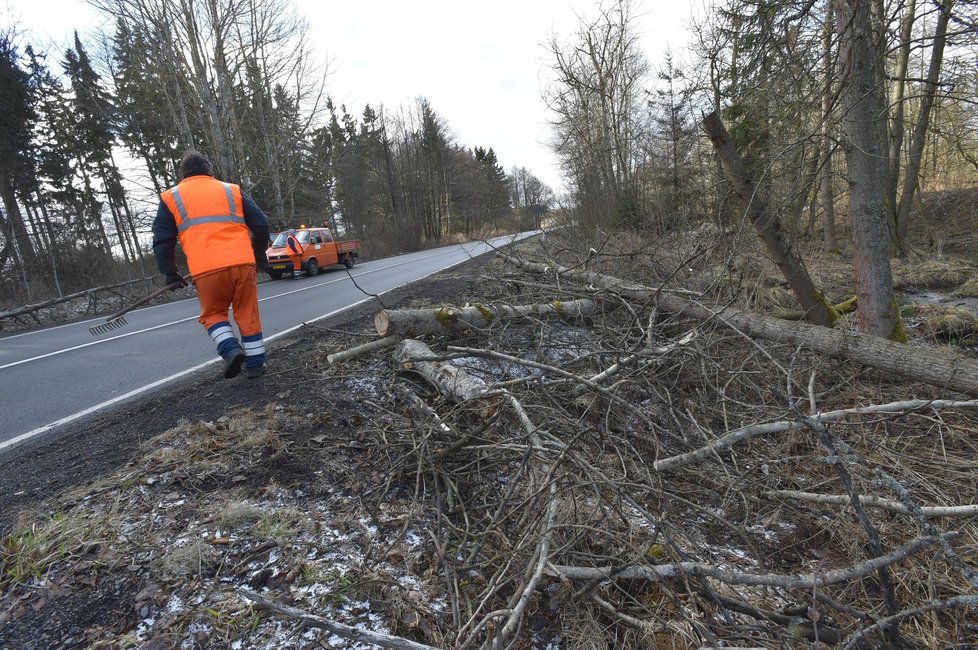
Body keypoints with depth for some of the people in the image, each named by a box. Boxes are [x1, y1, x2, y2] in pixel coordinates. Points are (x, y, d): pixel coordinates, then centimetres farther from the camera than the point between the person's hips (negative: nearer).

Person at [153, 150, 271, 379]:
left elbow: (162, 240, 12)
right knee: (248, 315, 12)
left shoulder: (170, 198, 15)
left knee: (213, 314, 18)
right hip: (242, 264, 1)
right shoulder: (232, 190, 16)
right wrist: (259, 255, 25)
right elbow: (261, 224, 13)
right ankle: (255, 364, 16)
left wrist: (170, 273, 20)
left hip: (206, 270, -1)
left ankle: (231, 350, -5)